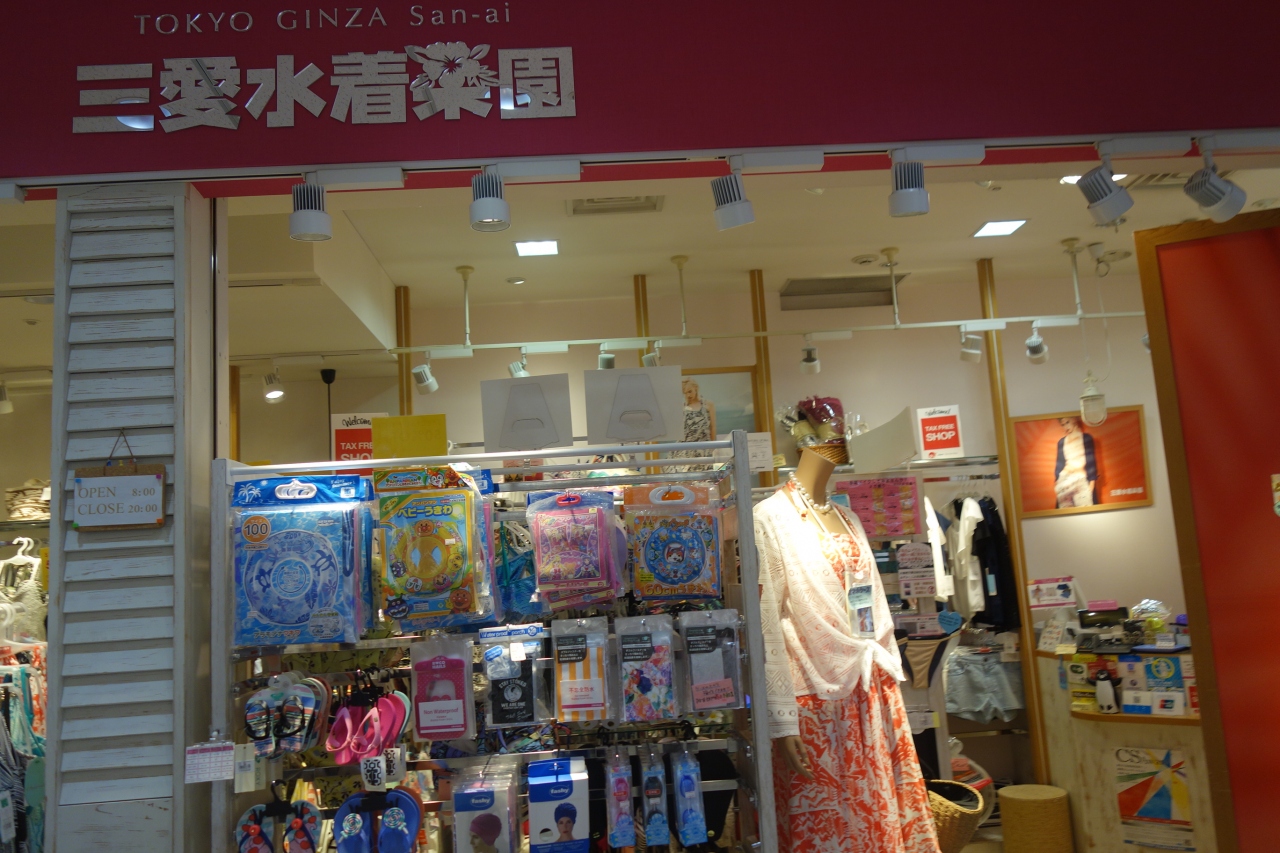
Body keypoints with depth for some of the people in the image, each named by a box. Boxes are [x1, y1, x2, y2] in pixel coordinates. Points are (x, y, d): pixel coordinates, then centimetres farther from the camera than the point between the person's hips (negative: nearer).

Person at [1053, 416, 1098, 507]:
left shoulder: (1087, 438, 1)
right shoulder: (1061, 441, 11)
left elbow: (1092, 460, -1)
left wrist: (1092, 481, -7)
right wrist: (1056, 482, 8)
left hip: (1082, 479, -3)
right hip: (1065, 480, 3)